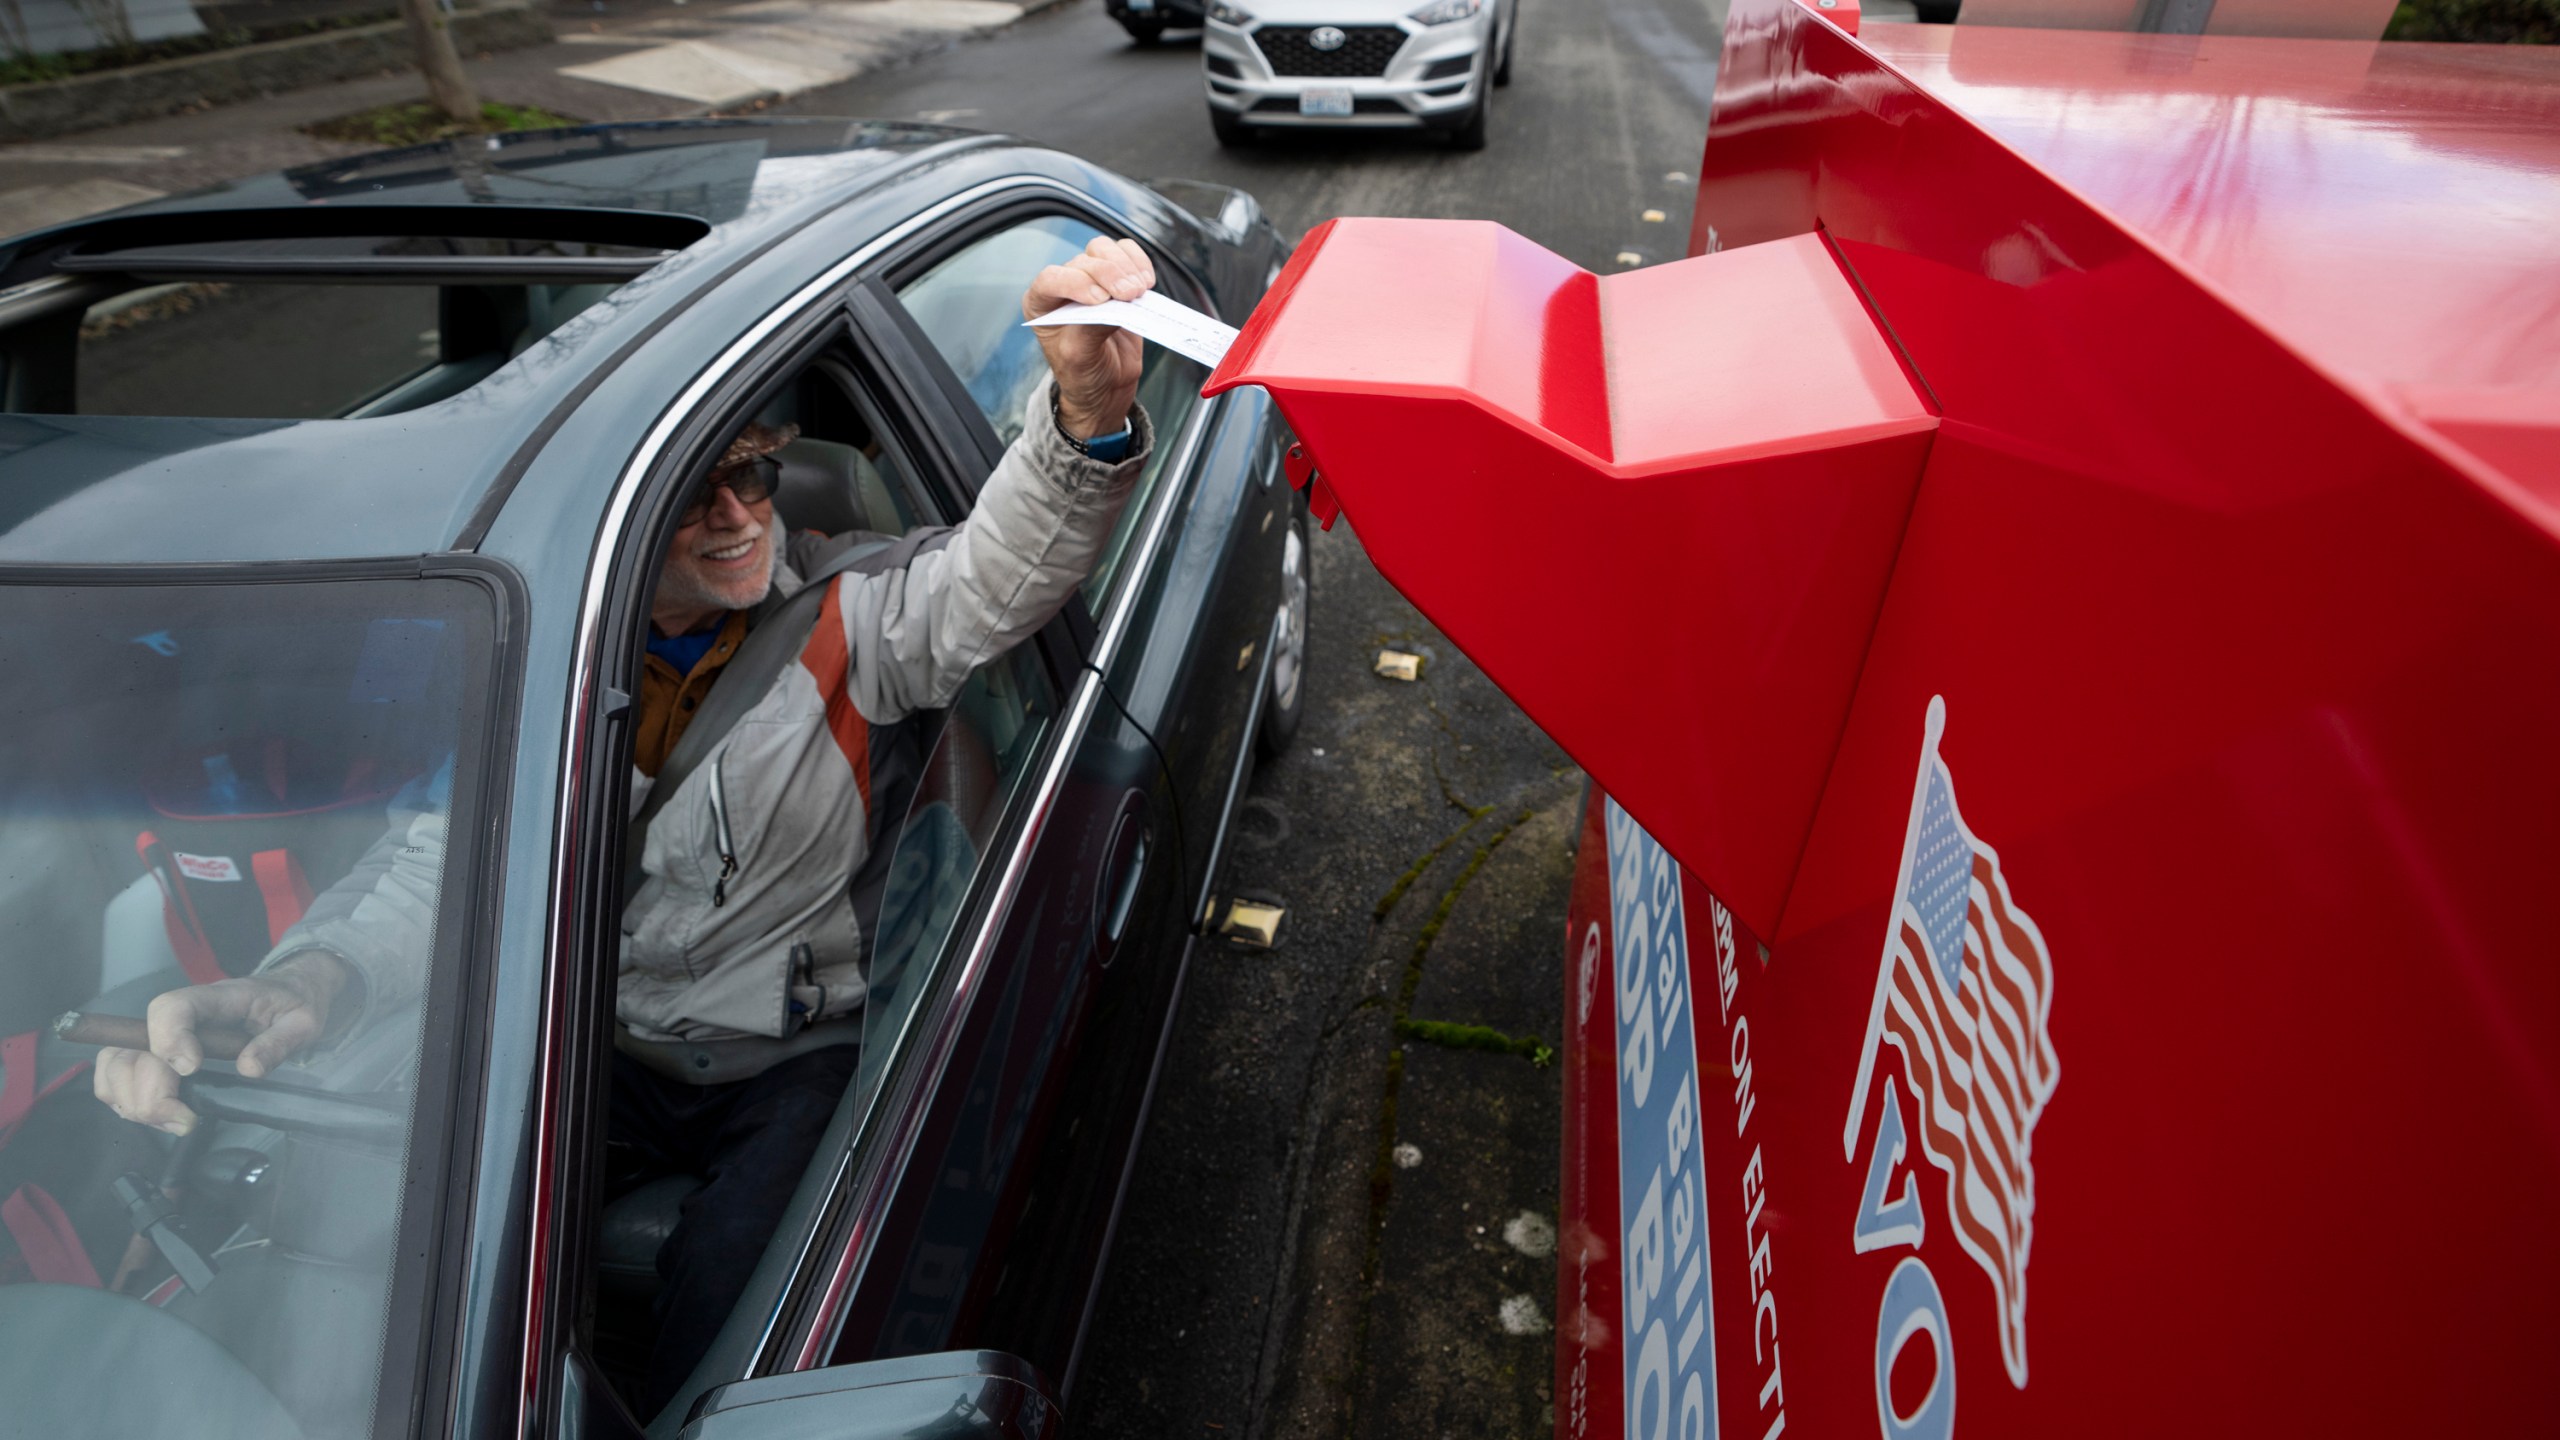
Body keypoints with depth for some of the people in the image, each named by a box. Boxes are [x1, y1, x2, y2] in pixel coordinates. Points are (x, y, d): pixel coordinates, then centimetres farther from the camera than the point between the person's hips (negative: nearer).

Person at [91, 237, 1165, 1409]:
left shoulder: (839, 613, -9)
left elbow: (992, 582, -28)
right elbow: (447, 856, -9)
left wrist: (1088, 413, -48)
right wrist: (314, 978, -32)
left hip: (798, 1059, -3)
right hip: (604, 1049, 3)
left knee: (717, 1327, -22)